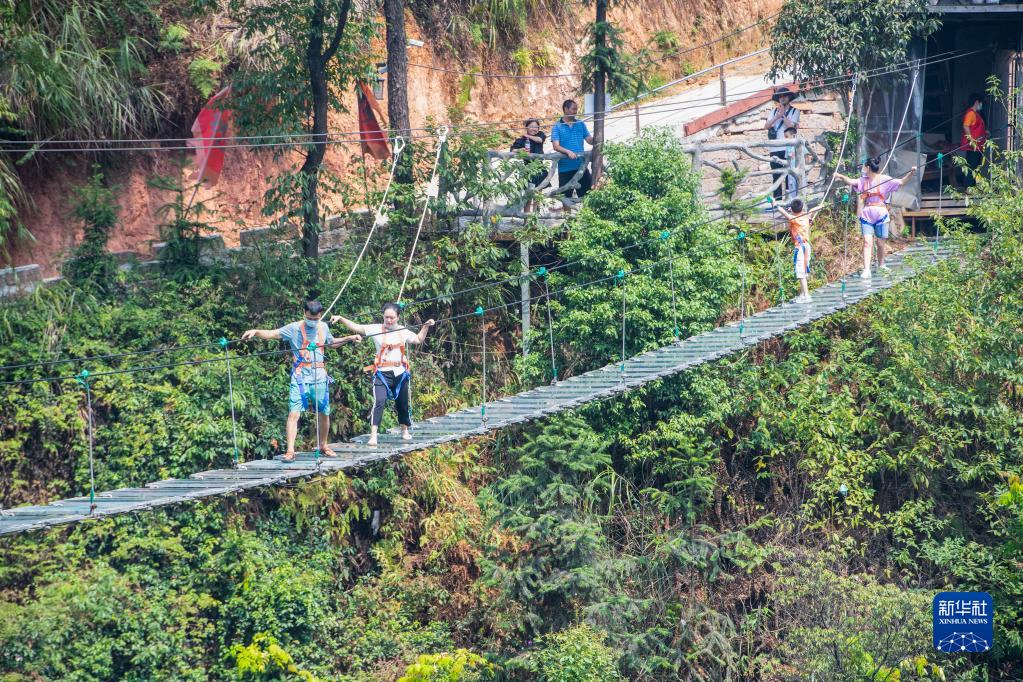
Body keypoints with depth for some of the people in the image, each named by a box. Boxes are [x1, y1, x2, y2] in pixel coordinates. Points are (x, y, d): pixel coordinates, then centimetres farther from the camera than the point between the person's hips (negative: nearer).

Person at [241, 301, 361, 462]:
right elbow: (271, 334, -13)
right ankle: (290, 451, -12)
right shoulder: (294, 328, -6)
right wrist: (255, 332, -30)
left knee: (324, 413, 10)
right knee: (294, 413, -12)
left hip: (319, 376, 4)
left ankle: (323, 446, 29)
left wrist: (349, 338, 18)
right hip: (300, 376, -4)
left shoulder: (323, 327, 9)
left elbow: (332, 343, 28)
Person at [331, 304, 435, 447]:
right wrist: (341, 319, -20)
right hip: (382, 373, -4)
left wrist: (426, 326, 7)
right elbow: (356, 327, -9)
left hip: (400, 373, 4)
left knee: (403, 403, 15)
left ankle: (405, 431, 37)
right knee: (379, 401, -20)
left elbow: (418, 339, 18)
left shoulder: (403, 331, 7)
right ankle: (373, 435, -20)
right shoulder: (376, 329, -4)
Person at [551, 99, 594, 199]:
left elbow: (590, 140, 5)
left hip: (581, 166, 3)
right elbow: (556, 146, -10)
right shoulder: (557, 127, -1)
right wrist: (568, 152, -28)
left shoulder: (581, 124, 10)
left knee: (586, 194, 1)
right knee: (566, 196, 6)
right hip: (565, 168, -3)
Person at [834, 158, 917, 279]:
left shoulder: (884, 180, -2)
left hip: (880, 214, -2)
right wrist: (841, 176, -7)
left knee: (880, 242, 7)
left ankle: (881, 264, 30)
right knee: (867, 242, -8)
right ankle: (866, 270, -15)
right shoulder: (863, 180, 10)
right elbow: (851, 181, 7)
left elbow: (901, 182, -5)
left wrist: (911, 173, -17)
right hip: (867, 215, 2)